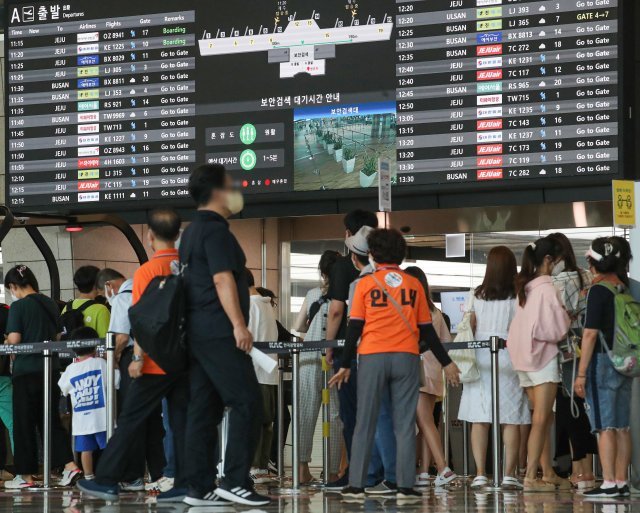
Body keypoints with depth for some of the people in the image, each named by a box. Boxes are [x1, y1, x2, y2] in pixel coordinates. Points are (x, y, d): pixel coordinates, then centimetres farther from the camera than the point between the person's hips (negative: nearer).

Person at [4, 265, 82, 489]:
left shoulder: (18, 306, -10)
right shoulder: (51, 305, 8)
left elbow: (14, 339, -13)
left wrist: (6, 342, 7)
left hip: (26, 370, -6)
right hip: (50, 368, 6)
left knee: (24, 423, 3)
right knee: (50, 420, 11)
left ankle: (25, 475, 7)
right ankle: (69, 465, -3)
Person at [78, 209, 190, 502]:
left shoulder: (147, 271, -10)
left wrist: (138, 358, -13)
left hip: (156, 363, -4)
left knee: (131, 420, 2)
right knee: (182, 421, 6)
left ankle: (107, 481, 6)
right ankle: (185, 484, 1)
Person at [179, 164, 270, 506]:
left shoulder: (193, 231, 20)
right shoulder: (215, 230, -10)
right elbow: (222, 279, -20)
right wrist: (239, 324, -25)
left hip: (198, 332, 10)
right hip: (219, 331, -10)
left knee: (204, 409, 8)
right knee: (246, 402, -10)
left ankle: (200, 487, 6)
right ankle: (235, 481, -13)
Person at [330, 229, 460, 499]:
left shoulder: (366, 284, 3)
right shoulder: (414, 285, 9)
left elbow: (355, 327, 0)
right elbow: (426, 329, 10)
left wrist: (345, 365, 4)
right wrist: (446, 362, 16)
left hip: (372, 357, -1)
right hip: (406, 358, 1)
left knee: (365, 423, 3)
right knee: (404, 424, 3)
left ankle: (356, 485, 1)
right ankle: (405, 485, -2)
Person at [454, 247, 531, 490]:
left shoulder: (476, 295, 3)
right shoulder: (518, 296, -3)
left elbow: (468, 328, 2)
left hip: (480, 358, 2)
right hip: (508, 359, -2)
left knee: (479, 420, 3)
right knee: (511, 420, 1)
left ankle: (480, 474, -2)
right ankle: (509, 474, -4)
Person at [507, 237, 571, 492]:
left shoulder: (525, 287, 12)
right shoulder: (547, 288, -12)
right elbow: (556, 329, -13)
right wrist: (569, 321, 5)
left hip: (524, 358, 8)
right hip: (543, 356, -8)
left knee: (543, 418, 13)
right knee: (541, 420, -8)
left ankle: (548, 473, 17)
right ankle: (531, 477, -11)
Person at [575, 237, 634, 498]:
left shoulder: (599, 290, -12)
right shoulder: (626, 289, 7)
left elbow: (591, 333, -14)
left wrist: (581, 373, -12)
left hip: (602, 361, -7)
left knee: (605, 427, -6)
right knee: (622, 427, 8)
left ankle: (609, 484, -8)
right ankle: (621, 482, 10)